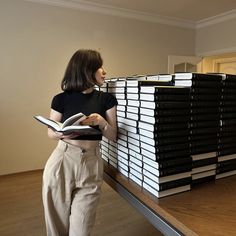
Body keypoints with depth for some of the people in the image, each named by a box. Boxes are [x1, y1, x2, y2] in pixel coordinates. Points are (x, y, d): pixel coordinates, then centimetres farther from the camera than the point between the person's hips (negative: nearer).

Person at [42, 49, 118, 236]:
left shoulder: (107, 99, 2)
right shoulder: (61, 99, -1)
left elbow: (113, 136, 2)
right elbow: (51, 131, 9)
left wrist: (101, 122, -18)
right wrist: (63, 134, -14)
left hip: (91, 164, 1)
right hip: (61, 161, 0)